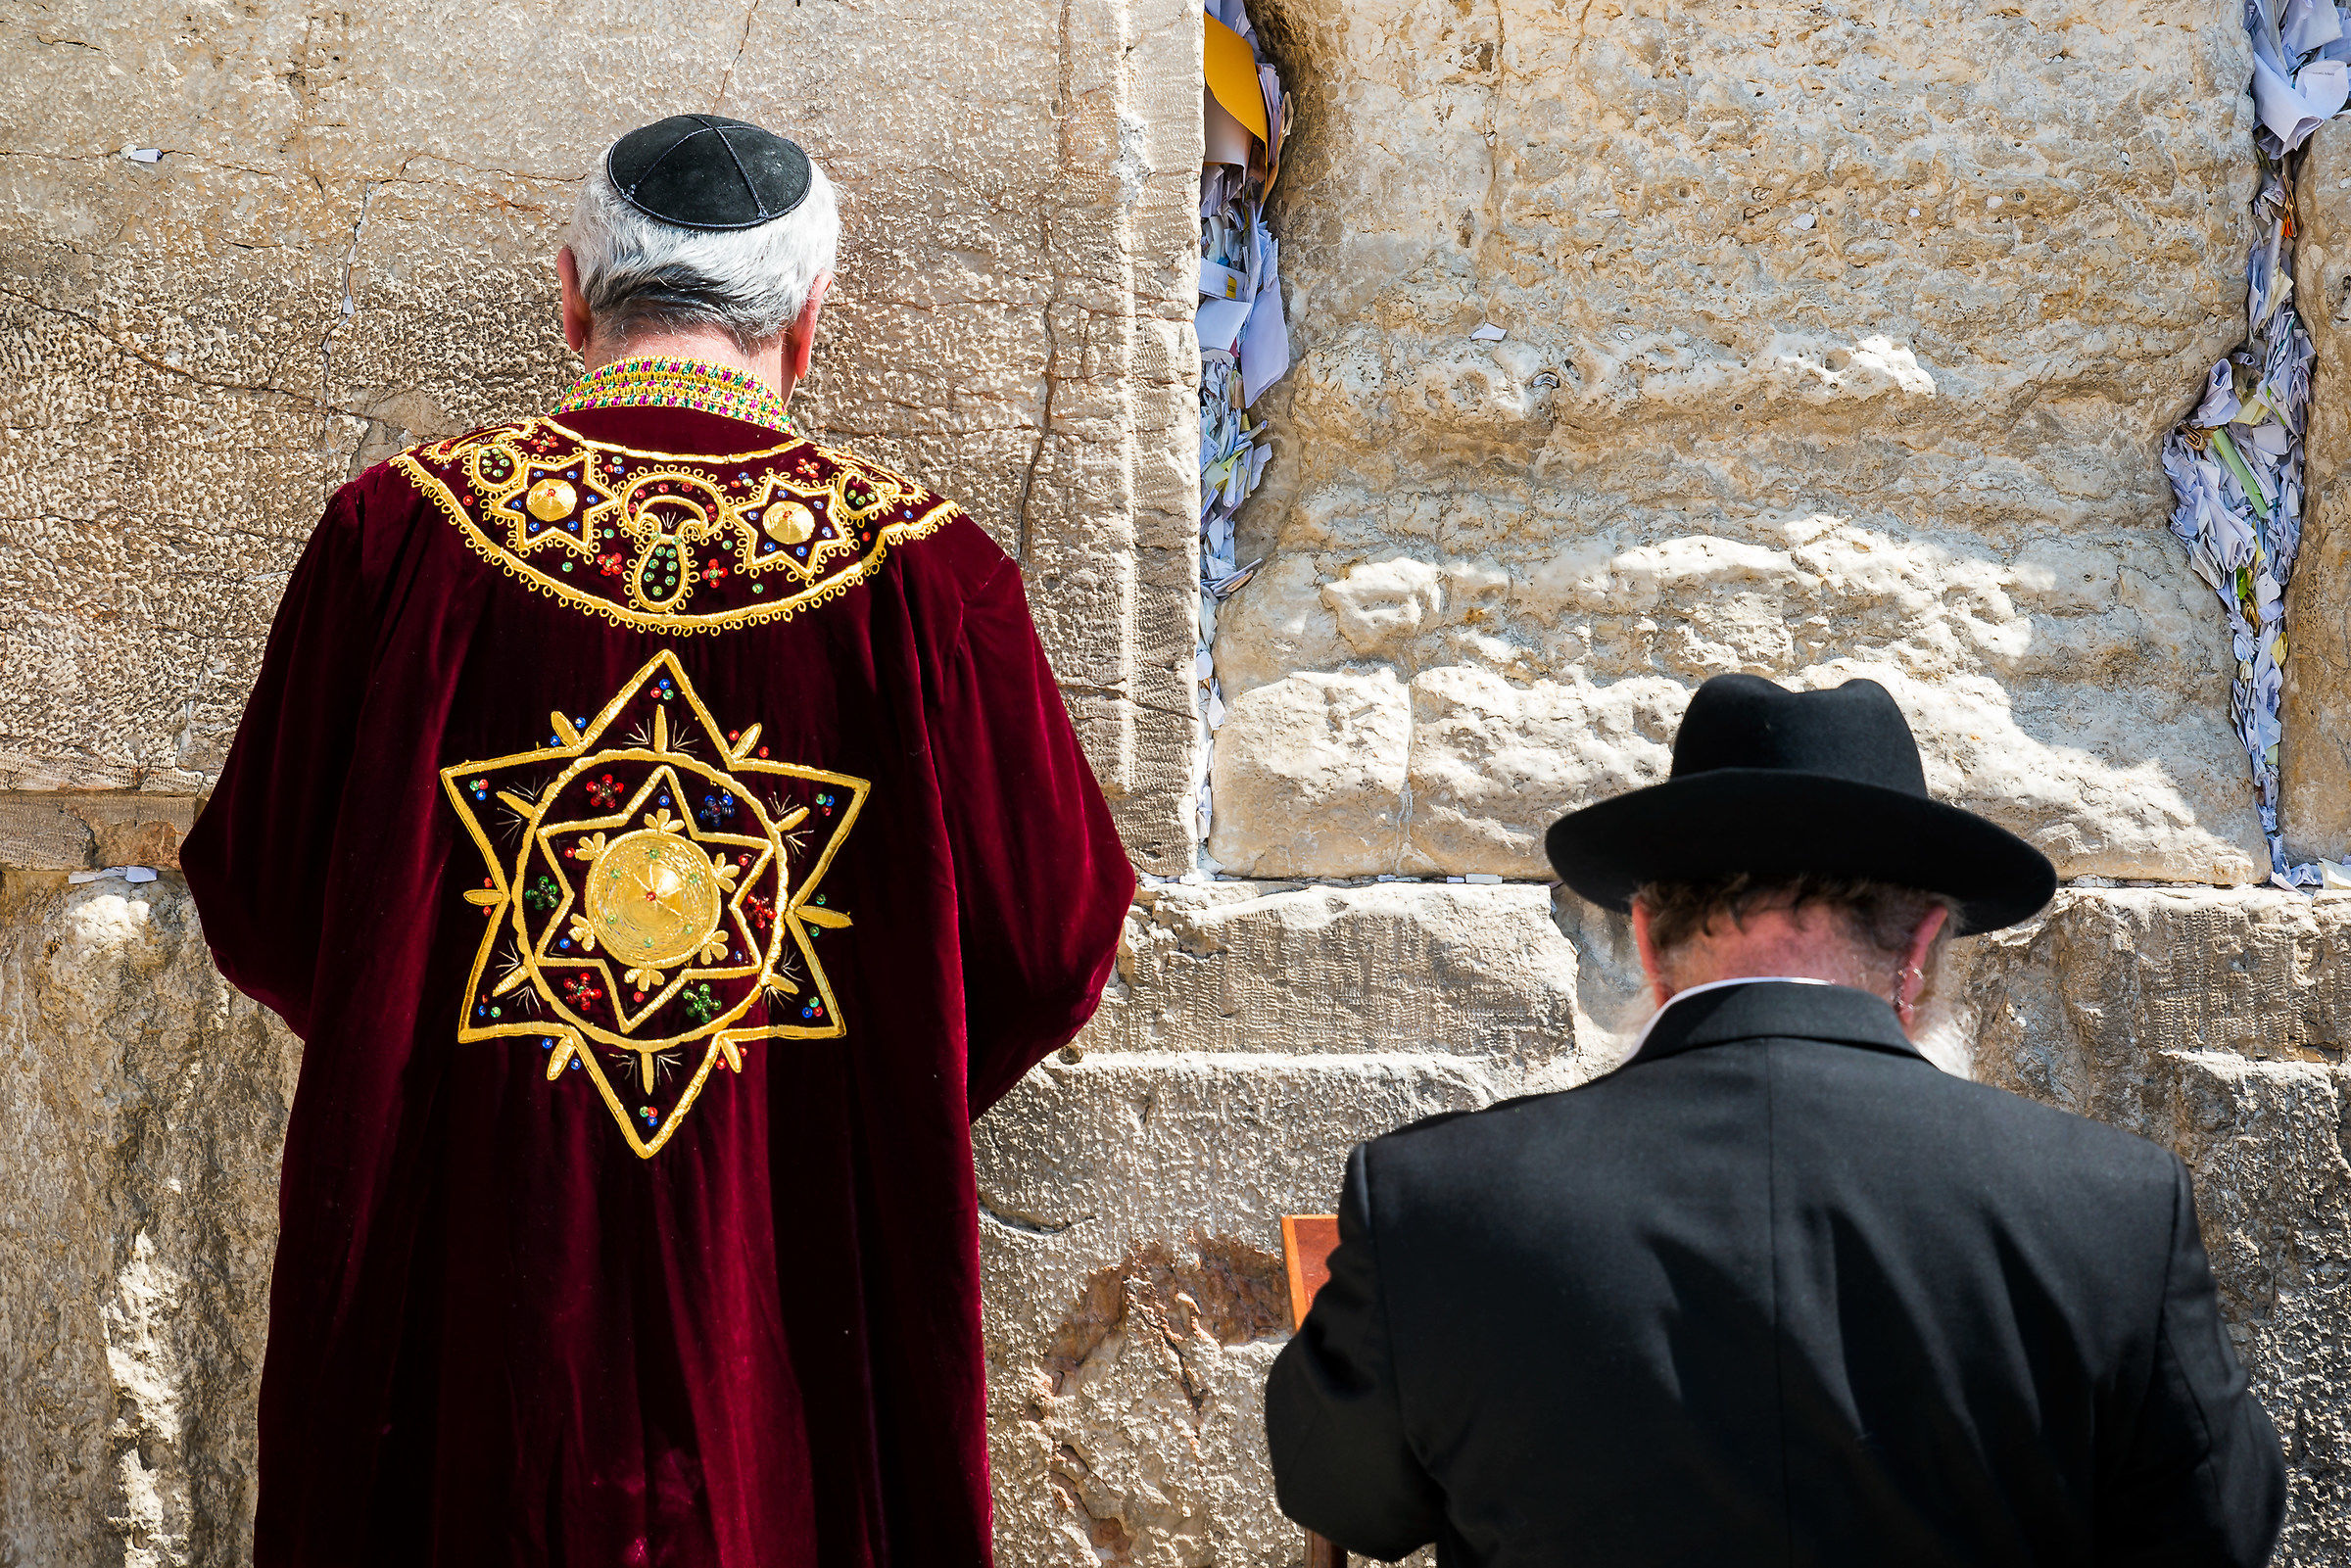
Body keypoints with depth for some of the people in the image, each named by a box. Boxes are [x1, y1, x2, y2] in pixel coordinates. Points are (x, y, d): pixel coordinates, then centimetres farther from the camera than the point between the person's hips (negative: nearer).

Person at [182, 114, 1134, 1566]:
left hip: (462, 1291, 1)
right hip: (806, 1284, 0)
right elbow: (1055, 943, -3)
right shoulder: (924, 567, -9)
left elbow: (258, 899, 0)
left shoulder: (397, 531, -8)